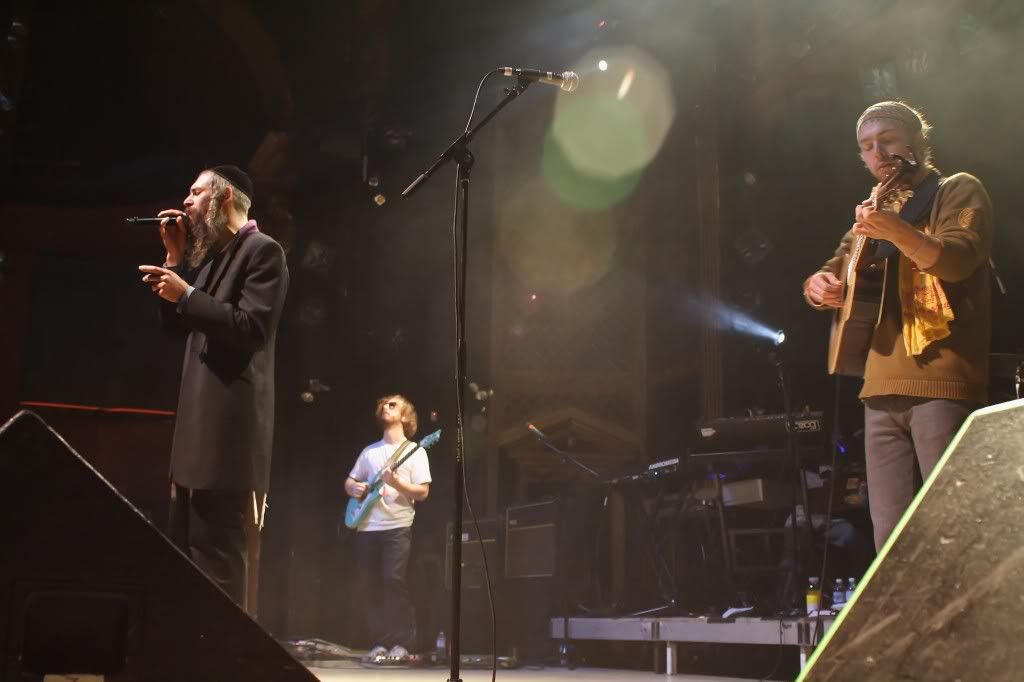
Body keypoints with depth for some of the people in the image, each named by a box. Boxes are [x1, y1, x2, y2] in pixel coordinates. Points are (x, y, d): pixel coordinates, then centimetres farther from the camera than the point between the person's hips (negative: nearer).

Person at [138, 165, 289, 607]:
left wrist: (186, 294, -15)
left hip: (229, 422, -10)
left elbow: (252, 328, -18)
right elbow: (175, 326, 18)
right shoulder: (211, 254, 21)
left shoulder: (263, 251, -7)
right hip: (197, 418, 10)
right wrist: (175, 258, 10)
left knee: (216, 553, -10)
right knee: (183, 549, 13)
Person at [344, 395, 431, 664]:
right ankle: (380, 643, 10)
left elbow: (423, 492, -4)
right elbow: (349, 481, 21)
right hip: (367, 527, 5)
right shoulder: (369, 451, 17)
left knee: (393, 579, -16)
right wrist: (353, 488, -3)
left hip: (397, 527, -5)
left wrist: (396, 483, -20)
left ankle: (402, 644, -8)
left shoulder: (415, 451, 3)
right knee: (369, 586, 2)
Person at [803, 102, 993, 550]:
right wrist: (819, 285, 0)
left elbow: (958, 260, -14)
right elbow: (830, 276, 25)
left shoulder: (958, 191, 5)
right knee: (889, 536, 3)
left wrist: (898, 232, -34)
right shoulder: (876, 212, 23)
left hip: (941, 382, -6)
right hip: (882, 387, 6)